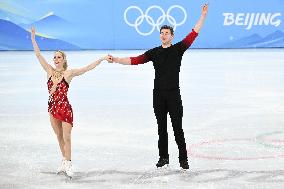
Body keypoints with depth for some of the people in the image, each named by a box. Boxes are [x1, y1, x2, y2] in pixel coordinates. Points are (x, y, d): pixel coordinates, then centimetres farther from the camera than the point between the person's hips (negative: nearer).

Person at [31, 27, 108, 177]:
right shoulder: (50, 71, 5)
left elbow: (88, 68, -8)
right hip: (52, 108, 5)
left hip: (65, 108, -5)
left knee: (66, 138, -5)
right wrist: (33, 38, 4)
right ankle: (64, 162, 24)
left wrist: (102, 59, -15)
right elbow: (38, 55, 5)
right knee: (59, 137, 14)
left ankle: (68, 164, -1)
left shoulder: (69, 73, -5)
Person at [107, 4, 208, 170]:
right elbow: (135, 60, 4)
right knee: (162, 128, 8)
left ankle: (183, 159, 3)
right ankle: (164, 157, 17)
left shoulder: (178, 49, 3)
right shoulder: (154, 52, 9)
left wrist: (203, 16, -6)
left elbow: (193, 34, -2)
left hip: (174, 95, -3)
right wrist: (116, 60, -5)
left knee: (177, 128, -3)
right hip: (158, 95, 3)